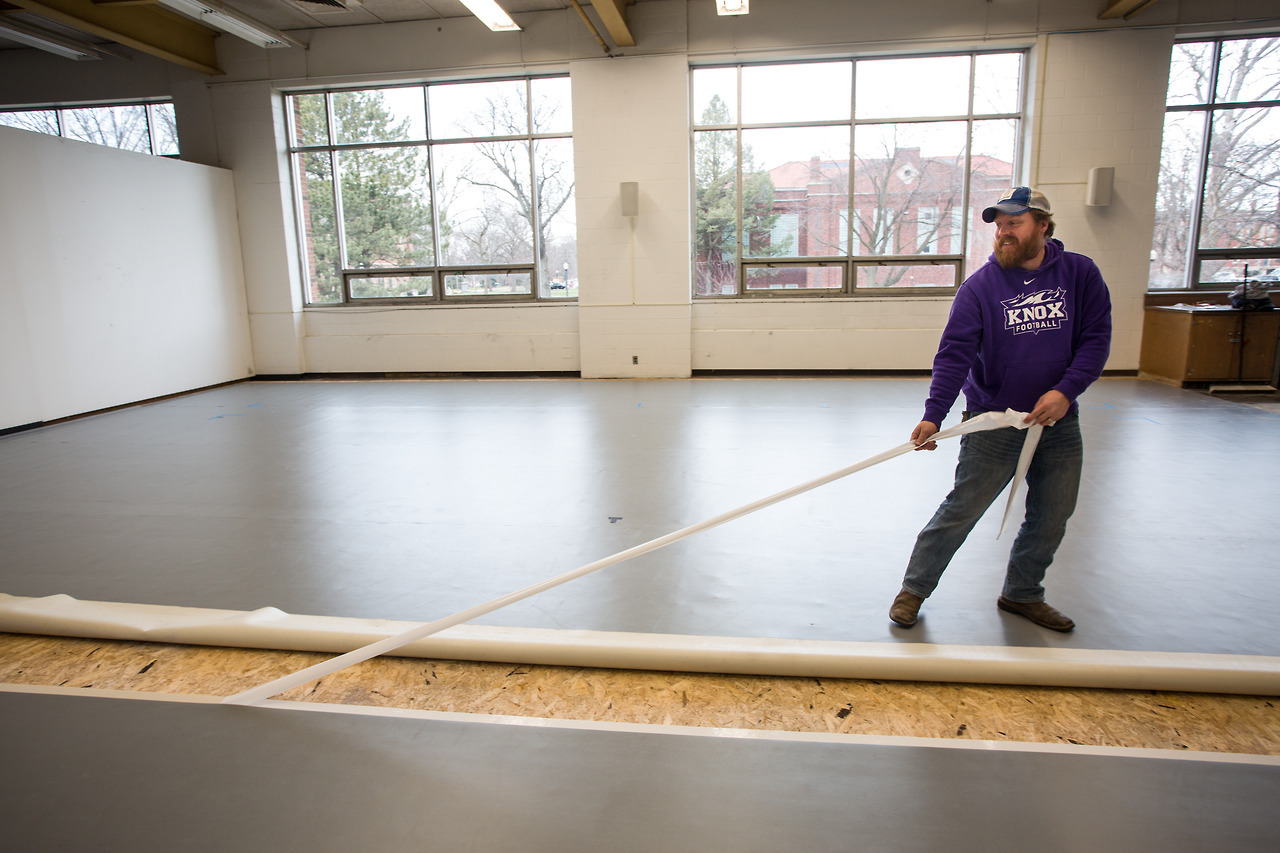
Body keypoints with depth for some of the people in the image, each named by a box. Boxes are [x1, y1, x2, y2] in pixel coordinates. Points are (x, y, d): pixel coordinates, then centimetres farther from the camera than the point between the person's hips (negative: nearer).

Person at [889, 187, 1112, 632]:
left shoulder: (1081, 274, 0)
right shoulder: (980, 286, -9)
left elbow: (1096, 338, 0)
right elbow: (954, 354, -16)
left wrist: (1066, 390, -16)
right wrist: (933, 415, -27)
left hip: (1059, 421, 4)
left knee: (1052, 517, 13)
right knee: (961, 510, -3)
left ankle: (1021, 594, 33)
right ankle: (914, 588, 13)